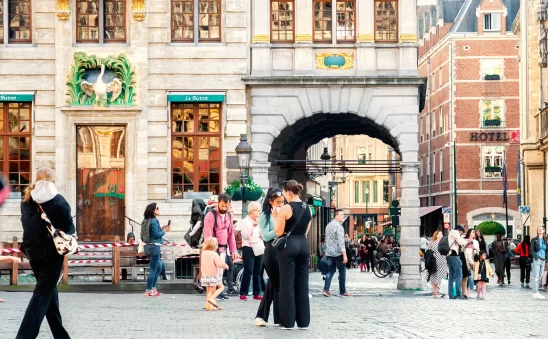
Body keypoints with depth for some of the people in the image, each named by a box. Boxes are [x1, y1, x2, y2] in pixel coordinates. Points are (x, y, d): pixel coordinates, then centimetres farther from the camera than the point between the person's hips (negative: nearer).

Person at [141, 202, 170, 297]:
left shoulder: (146, 221, 12)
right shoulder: (154, 221, -15)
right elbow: (156, 234, -18)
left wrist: (161, 229, 10)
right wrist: (164, 231, -4)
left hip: (147, 246, 10)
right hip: (154, 246, -10)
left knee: (159, 267, 20)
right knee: (153, 269, -1)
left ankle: (153, 288, 20)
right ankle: (148, 291, 2)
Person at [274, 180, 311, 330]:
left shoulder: (286, 208, -11)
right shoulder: (307, 208, 10)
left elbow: (279, 232, -9)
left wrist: (276, 217, 3)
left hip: (289, 245, -6)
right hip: (303, 245, 6)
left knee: (287, 284, -1)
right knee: (302, 284, 9)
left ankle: (288, 322, 1)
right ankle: (303, 321, 11)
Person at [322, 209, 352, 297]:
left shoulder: (328, 225, 12)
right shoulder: (338, 226, -14)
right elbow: (341, 241, -20)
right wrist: (344, 254, -21)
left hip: (329, 252, 7)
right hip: (338, 253, -7)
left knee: (330, 271, 7)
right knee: (342, 271, 4)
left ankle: (326, 289, -6)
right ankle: (342, 291, 8)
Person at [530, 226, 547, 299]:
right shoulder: (534, 240, -2)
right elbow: (531, 250, -7)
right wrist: (535, 256, -20)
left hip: (543, 260, 6)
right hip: (536, 260, -6)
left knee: (539, 277, 9)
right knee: (536, 277, -10)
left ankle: (536, 292, 14)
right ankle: (535, 293, -12)